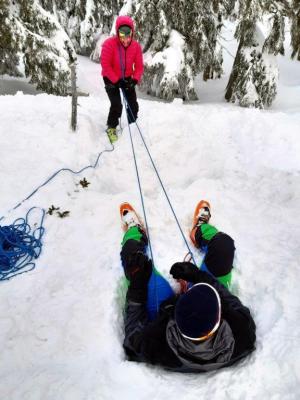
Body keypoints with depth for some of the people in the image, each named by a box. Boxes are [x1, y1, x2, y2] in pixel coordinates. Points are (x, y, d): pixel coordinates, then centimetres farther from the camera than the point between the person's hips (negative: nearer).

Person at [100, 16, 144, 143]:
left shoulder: (136, 46, -11)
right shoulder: (109, 44, -23)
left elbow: (139, 66, -7)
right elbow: (105, 65, -22)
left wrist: (135, 80, -23)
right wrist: (117, 81, -25)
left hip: (127, 78, 4)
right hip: (111, 78, -4)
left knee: (133, 105, 3)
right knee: (117, 105, -17)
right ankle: (111, 128, 9)